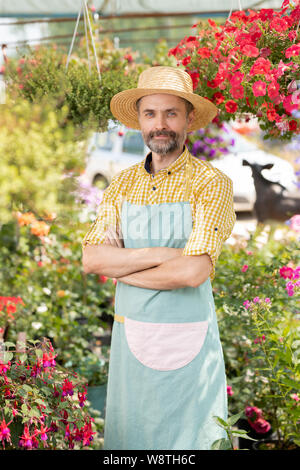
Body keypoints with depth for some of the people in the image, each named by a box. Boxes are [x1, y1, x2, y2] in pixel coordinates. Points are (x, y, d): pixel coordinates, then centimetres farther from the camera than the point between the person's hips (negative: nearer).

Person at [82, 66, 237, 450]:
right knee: (127, 435, 15)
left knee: (187, 439, 6)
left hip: (186, 341, -4)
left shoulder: (211, 183, -9)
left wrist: (118, 263, -10)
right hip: (129, 336, 4)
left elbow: (193, 271, -21)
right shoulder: (124, 183, 6)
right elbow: (91, 259, -4)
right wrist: (159, 254, -16)